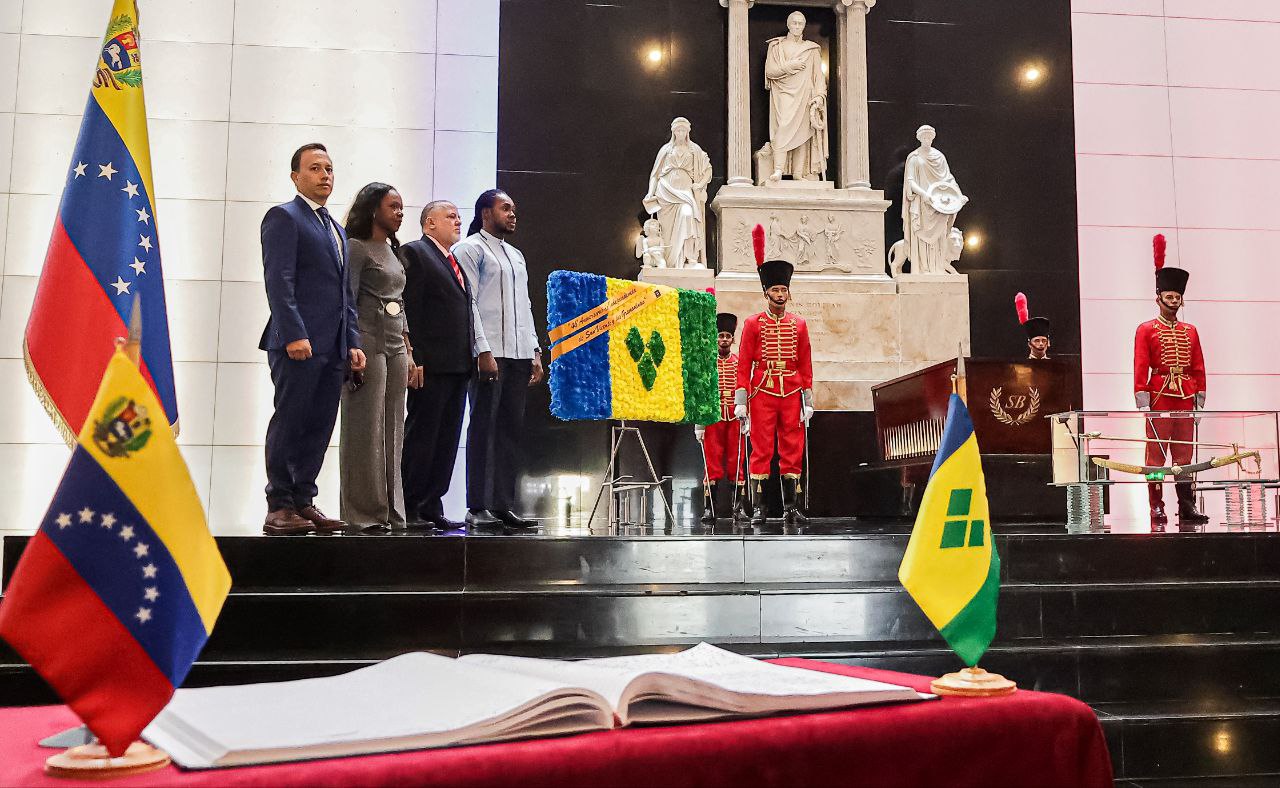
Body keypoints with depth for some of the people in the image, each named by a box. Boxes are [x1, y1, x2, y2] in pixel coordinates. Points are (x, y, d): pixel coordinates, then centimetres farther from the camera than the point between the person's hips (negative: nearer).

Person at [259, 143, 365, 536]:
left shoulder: (336, 229, 24)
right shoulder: (284, 217, -1)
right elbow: (278, 280, -12)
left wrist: (353, 342, 14)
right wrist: (294, 335, -20)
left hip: (333, 347, 8)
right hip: (298, 344, -8)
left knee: (318, 428, 7)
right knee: (288, 424, -4)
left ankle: (303, 503, 13)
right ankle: (279, 508, 0)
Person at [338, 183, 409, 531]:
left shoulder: (393, 251, 20)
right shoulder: (356, 247, -4)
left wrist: (406, 347, 16)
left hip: (395, 348, 8)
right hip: (368, 344, -8)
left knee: (392, 433, 8)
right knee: (366, 430, -6)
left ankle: (390, 510, 13)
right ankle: (364, 512, -1)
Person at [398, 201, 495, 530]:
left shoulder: (455, 262, 23)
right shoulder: (414, 253, -4)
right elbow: (408, 309, -11)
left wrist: (482, 352, 12)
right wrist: (414, 359, -18)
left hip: (458, 365, 8)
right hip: (431, 365, -8)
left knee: (447, 439, 9)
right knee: (421, 435, -4)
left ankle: (431, 507, 14)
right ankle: (409, 509, 2)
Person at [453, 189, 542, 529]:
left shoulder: (516, 255, 25)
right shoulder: (470, 249, 1)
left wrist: (534, 352, 16)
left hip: (519, 355, 7)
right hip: (489, 353, -7)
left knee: (511, 430, 5)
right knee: (483, 428, -7)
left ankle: (503, 505, 9)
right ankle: (478, 507, -4)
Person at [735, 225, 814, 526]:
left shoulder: (799, 324, 10)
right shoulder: (753, 323, 2)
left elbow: (806, 365, 11)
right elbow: (744, 364, 0)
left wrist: (808, 400, 6)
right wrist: (741, 402, -6)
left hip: (792, 394, 3)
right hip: (762, 394, -3)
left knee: (793, 450, 4)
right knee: (761, 451, -2)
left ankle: (791, 508, 10)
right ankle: (758, 509, 1)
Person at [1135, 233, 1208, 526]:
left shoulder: (1190, 331, 15)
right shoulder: (1146, 330, 2)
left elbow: (1199, 369, 14)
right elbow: (1140, 369, -5)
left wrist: (1199, 401, 7)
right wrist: (1143, 402, -13)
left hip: (1185, 400, 5)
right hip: (1159, 397, -4)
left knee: (1185, 454, 5)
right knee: (1156, 453, -4)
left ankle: (1187, 507, 7)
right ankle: (1157, 508, -2)